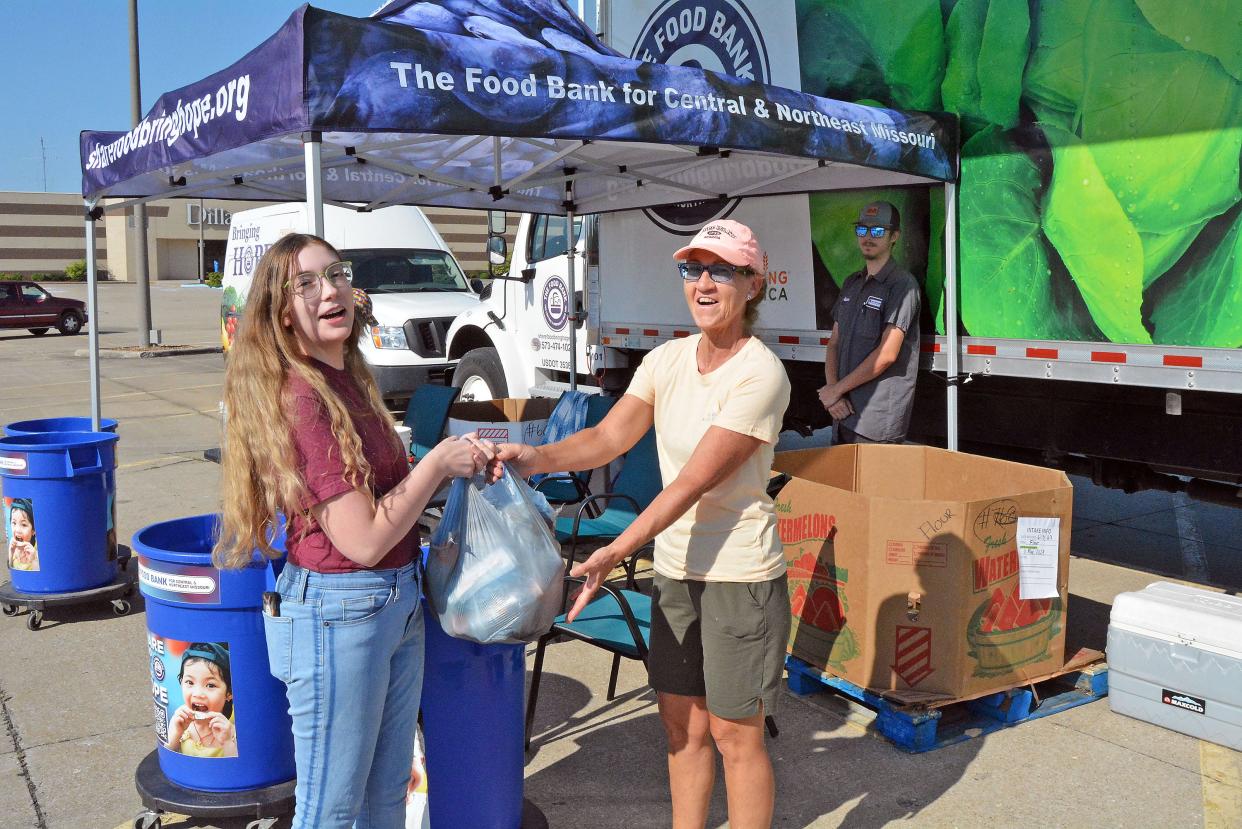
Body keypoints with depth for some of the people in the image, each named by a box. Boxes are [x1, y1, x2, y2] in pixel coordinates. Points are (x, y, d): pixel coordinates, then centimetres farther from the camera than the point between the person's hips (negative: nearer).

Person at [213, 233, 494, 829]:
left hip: (397, 602, 9)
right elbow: (363, 539, -22)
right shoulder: (299, 399, -21)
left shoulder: (348, 380, 7)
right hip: (338, 615, -9)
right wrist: (437, 464, -13)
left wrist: (456, 458, 6)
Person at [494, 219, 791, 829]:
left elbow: (694, 481, -22)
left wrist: (615, 552, -26)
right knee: (682, 725, 17)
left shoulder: (760, 374, -18)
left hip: (739, 575, -6)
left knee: (734, 733, 6)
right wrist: (536, 458, -22)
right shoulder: (666, 360, 4)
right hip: (675, 569, 6)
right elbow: (610, 437, -4)